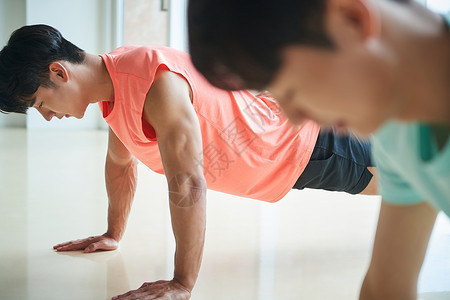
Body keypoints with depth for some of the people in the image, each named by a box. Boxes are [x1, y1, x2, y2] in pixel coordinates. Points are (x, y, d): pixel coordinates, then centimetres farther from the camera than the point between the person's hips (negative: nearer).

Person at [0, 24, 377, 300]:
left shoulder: (157, 83, -39)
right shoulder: (112, 81, -8)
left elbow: (188, 185, -42)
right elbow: (120, 163, 8)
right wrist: (113, 235, 14)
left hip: (304, 146, -7)